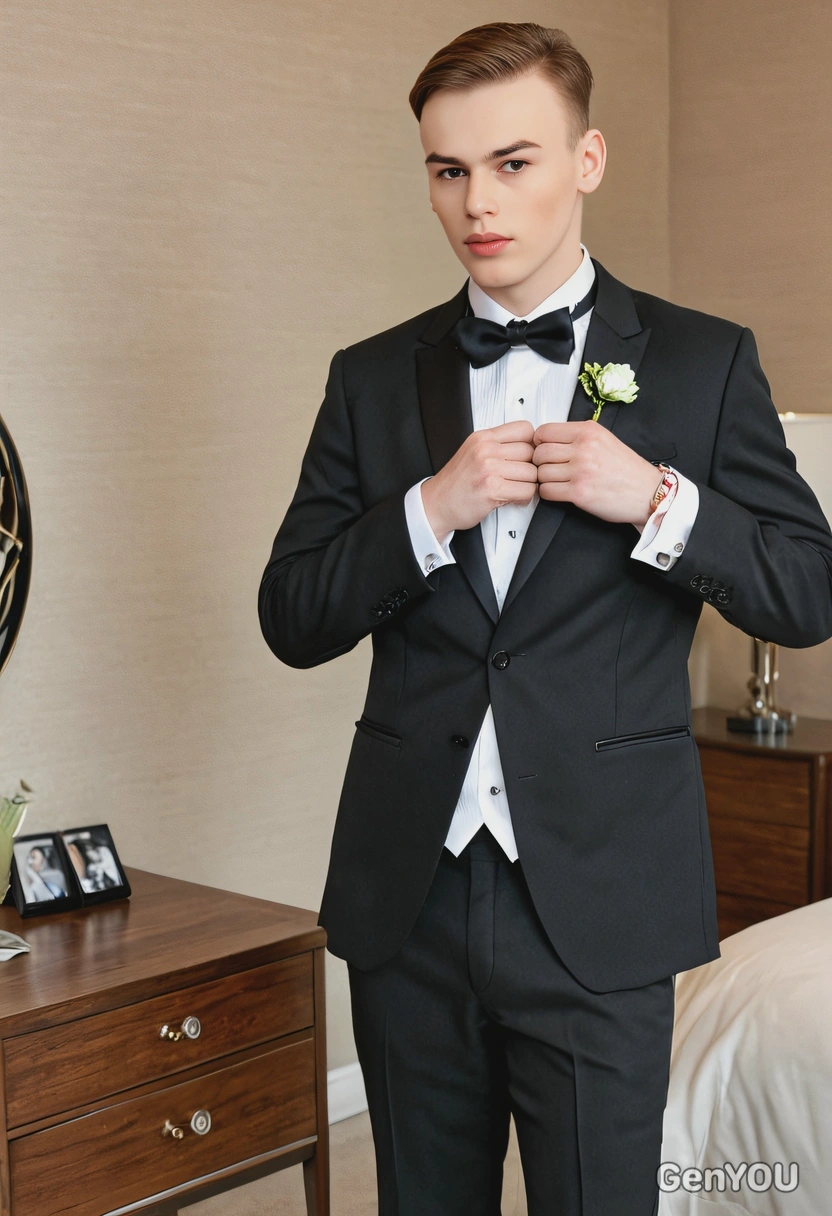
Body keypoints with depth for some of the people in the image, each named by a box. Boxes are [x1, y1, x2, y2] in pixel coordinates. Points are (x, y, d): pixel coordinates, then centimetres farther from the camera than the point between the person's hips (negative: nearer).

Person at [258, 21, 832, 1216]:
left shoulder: (702, 362, 1)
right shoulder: (374, 378, 7)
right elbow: (292, 621, 3)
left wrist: (657, 501, -15)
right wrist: (430, 511, -13)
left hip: (598, 907, -2)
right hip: (408, 894, 3)